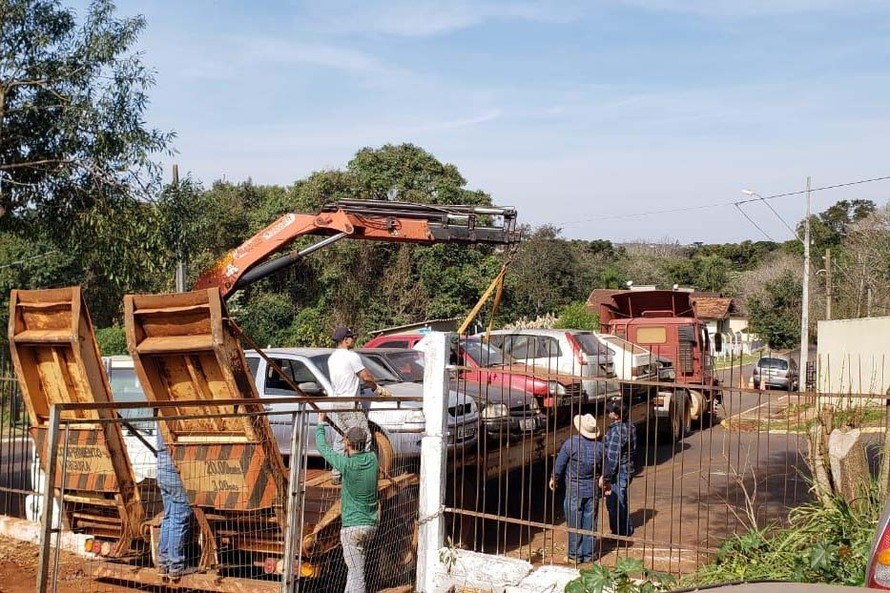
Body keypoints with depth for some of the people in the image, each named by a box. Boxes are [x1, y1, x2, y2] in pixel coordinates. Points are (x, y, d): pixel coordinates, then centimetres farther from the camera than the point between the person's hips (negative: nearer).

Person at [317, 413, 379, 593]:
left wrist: (321, 424, 12)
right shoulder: (372, 458, -2)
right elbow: (361, 449, 23)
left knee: (357, 574, -4)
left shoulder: (346, 464, -17)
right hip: (371, 525, 7)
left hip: (352, 527, -7)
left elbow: (323, 447, -3)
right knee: (353, 569, 22)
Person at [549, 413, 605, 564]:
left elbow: (559, 464, -6)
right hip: (593, 489, 3)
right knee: (590, 522, 10)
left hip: (574, 489, -3)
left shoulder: (571, 443, -13)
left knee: (574, 522, 4)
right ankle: (588, 554, 15)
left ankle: (574, 554, 9)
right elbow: (604, 469, 9)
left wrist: (554, 479, 11)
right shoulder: (600, 447, -2)